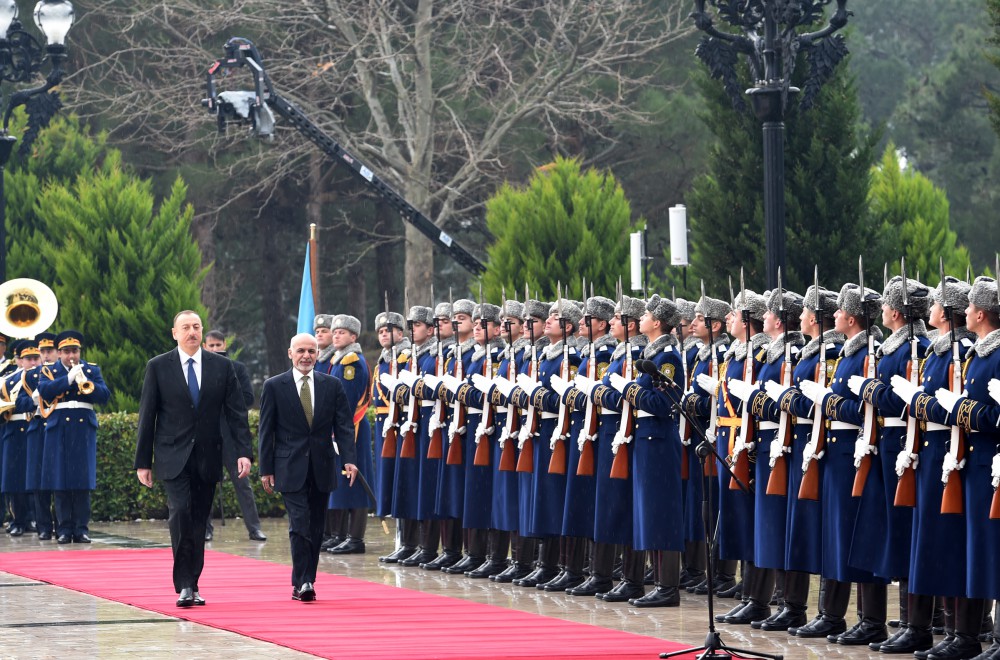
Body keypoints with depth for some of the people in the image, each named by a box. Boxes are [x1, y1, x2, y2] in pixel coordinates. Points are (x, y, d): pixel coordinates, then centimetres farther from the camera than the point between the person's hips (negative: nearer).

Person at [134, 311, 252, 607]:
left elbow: (236, 413, 5)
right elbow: (147, 416, 3)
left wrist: (243, 452, -6)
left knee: (199, 521, 5)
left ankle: (192, 585, 15)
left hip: (207, 458, 2)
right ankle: (184, 585, -17)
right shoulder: (158, 367, 2)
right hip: (173, 457, -2)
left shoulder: (222, 367, 6)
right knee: (180, 511, -19)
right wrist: (143, 461, 0)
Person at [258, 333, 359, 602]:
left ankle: (306, 582, 15)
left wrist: (348, 459, -11)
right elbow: (266, 431, 1)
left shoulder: (332, 385, 6)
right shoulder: (274, 386, 1)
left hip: (322, 468, 3)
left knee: (316, 529, 7)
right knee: (300, 526, -13)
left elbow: (344, 425, 3)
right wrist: (266, 469, -3)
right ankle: (301, 583, -13)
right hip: (291, 469, -3)